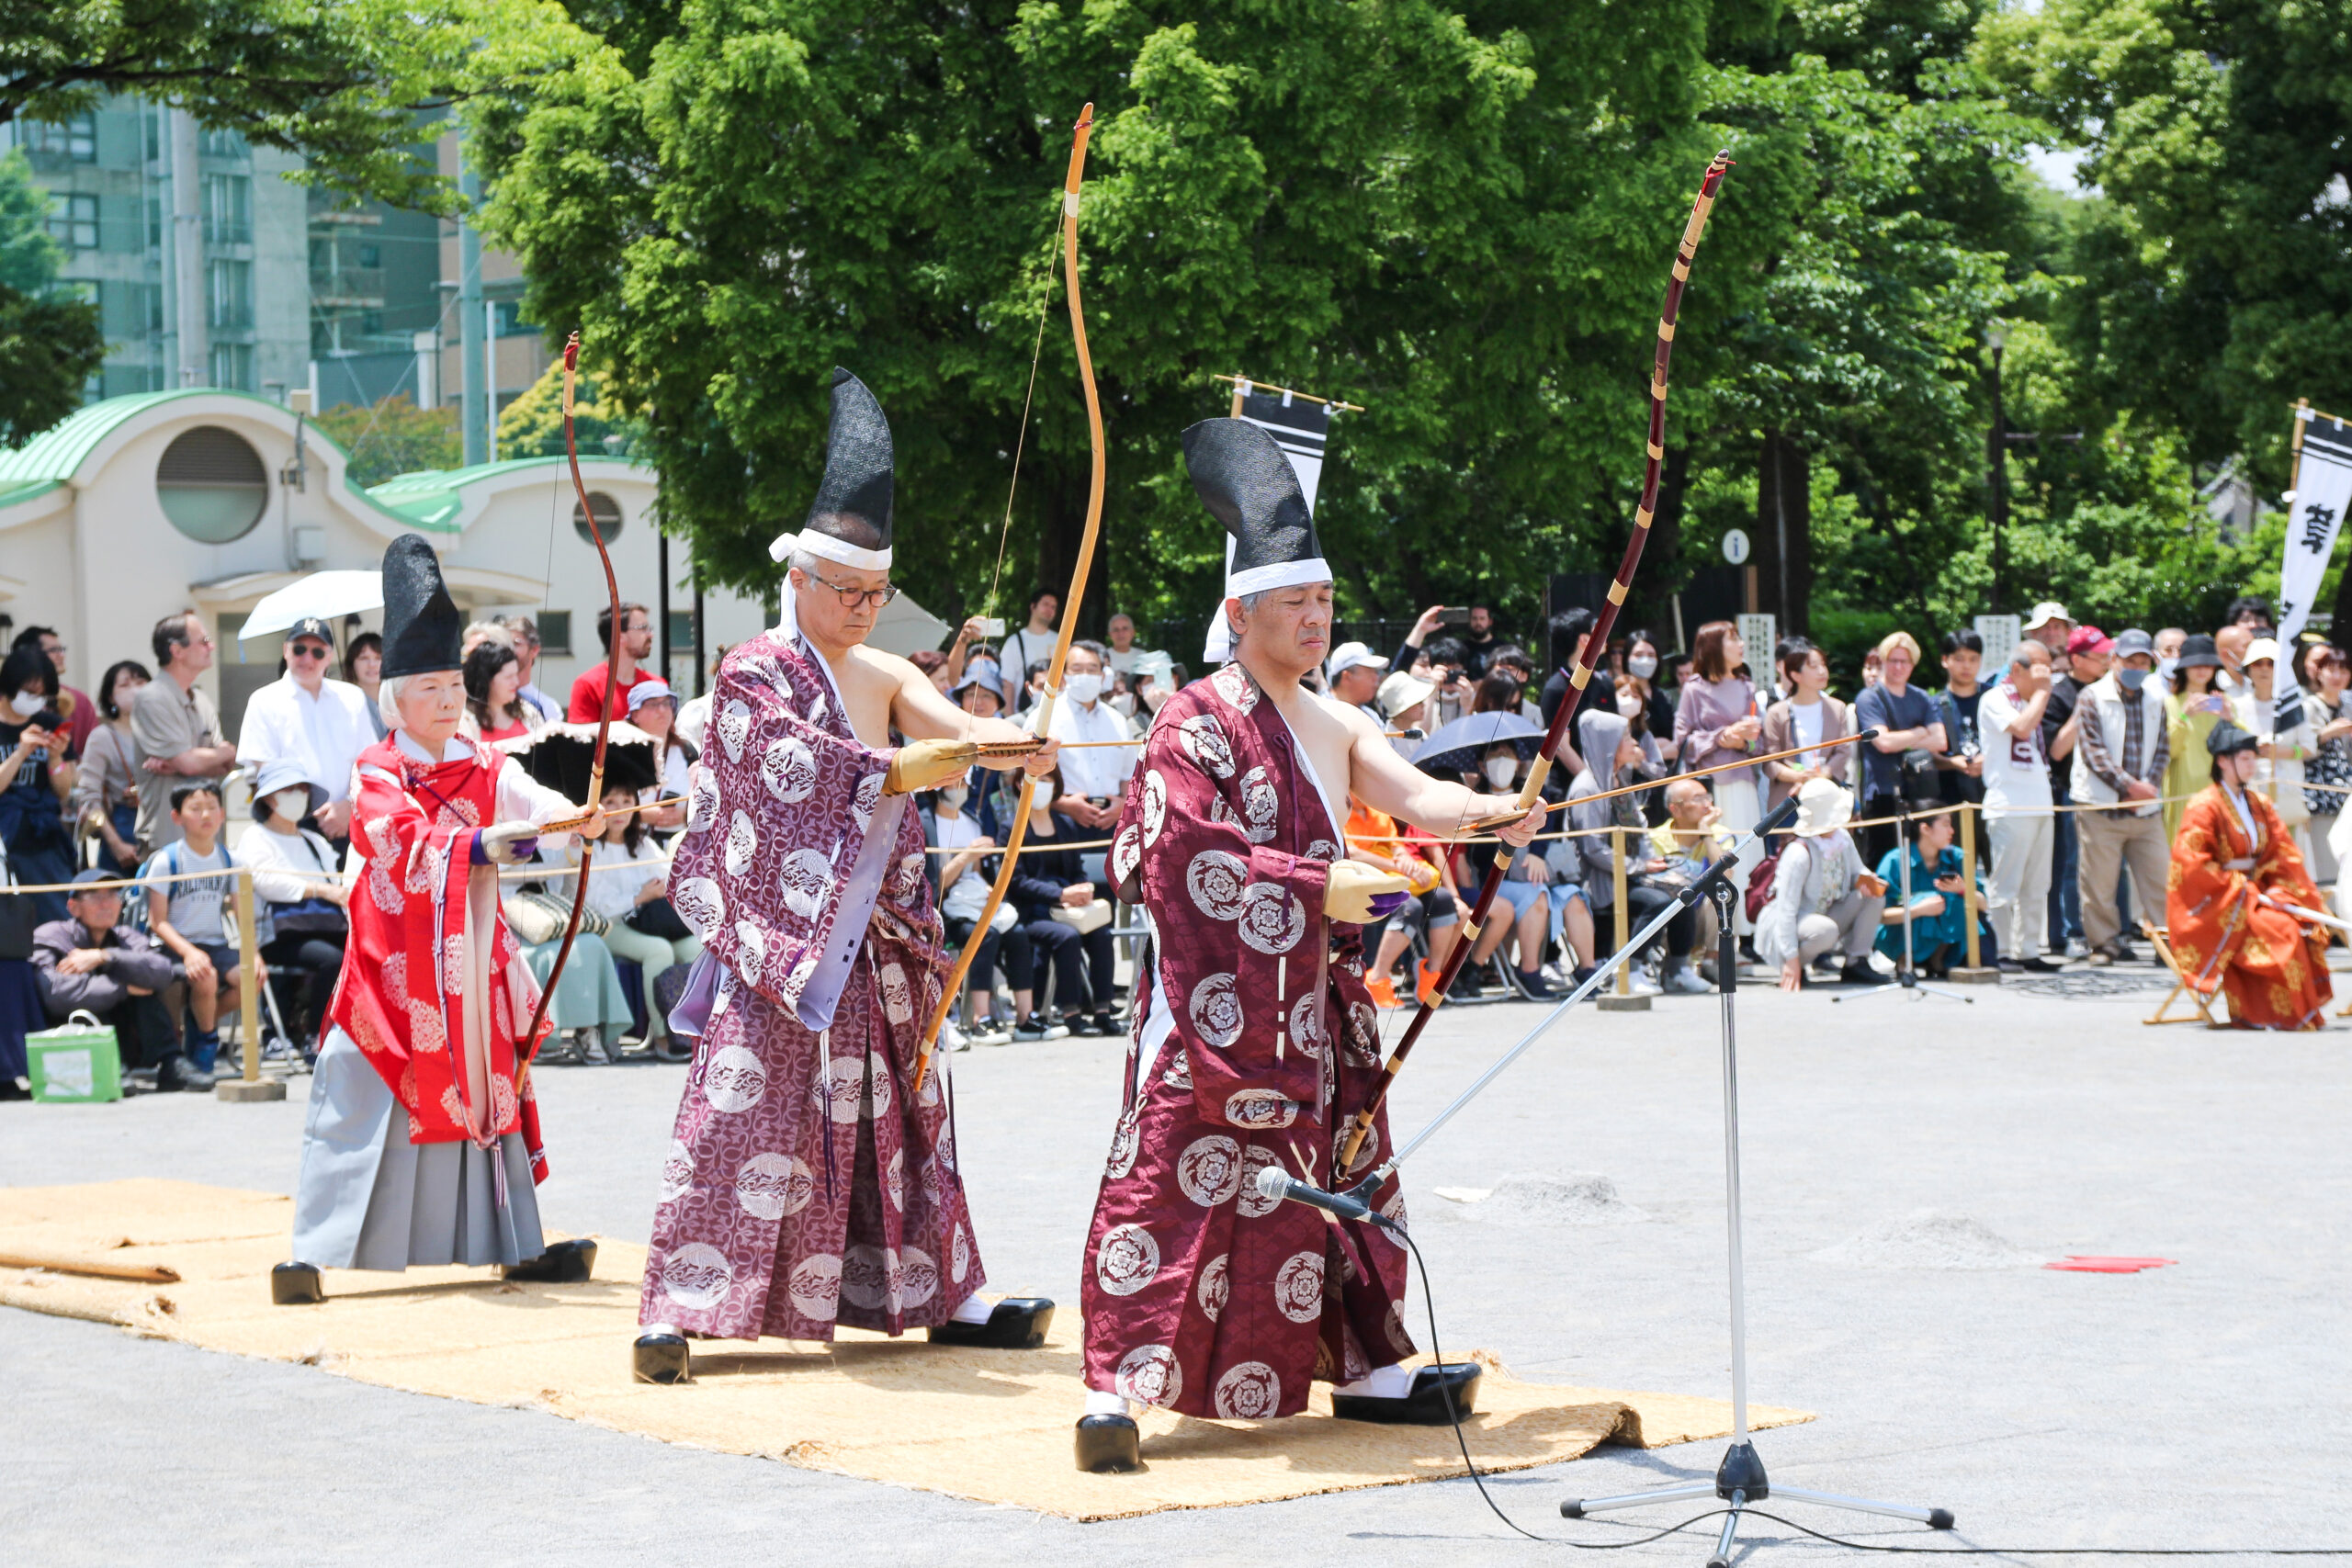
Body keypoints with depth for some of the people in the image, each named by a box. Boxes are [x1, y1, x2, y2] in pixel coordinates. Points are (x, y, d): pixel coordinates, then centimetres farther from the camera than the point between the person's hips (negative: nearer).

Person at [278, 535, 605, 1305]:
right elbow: (404, 842, -22)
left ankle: (516, 1244, 17)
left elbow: (526, 801, -14)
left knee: (485, 1089, 9)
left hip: (471, 961, 4)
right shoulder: (378, 772, -5)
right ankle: (315, 1251, -2)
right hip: (397, 964, -4)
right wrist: (481, 846, -38)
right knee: (365, 1097, -6)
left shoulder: (486, 767, 6)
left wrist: (575, 816, -37)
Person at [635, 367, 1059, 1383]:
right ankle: (678, 1309, -8)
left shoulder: (887, 677, 10)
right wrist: (925, 762, -29)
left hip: (875, 942, 6)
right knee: (741, 1111, -10)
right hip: (778, 934, -6)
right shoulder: (753, 674, -6)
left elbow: (960, 726, -7)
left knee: (898, 1110, 11)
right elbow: (806, 768, -21)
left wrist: (1015, 743, -30)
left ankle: (941, 1298, 19)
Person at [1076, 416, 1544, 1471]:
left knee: (1336, 1174, 13)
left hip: (1307, 1005, 7)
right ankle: (1116, 1391, -10)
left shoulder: (1335, 728, 12)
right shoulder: (1197, 722, -8)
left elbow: (1415, 796, -3)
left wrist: (1490, 808, -24)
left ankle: (1366, 1371, 24)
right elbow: (1186, 850, -17)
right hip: (1214, 1001, -7)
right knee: (1174, 1177, -10)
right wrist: (1318, 883, -21)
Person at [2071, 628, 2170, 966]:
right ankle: (2104, 942, 11)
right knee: (2099, 882, -1)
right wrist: (2128, 785, -15)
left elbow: (2162, 748, 11)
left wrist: (2149, 785, -6)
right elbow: (2093, 751, -9)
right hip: (2101, 806, -4)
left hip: (2146, 808, 4)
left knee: (2158, 875, 0)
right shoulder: (2093, 697, -2)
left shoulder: (2155, 699, 13)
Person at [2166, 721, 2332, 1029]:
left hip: (2255, 893, 7)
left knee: (2305, 927, -20)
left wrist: (2279, 890, -9)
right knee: (2279, 930, -28)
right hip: (2216, 900, -7)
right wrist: (2239, 889, -17)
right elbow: (2190, 863, -15)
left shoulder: (2260, 804, 14)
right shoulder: (2205, 806, -7)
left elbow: (2284, 853, 10)